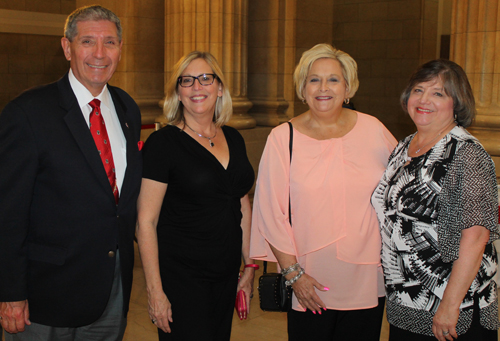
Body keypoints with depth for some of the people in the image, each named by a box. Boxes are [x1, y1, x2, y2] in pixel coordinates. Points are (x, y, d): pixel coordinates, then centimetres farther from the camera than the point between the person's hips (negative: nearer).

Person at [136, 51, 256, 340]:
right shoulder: (163, 142, -11)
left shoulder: (233, 139, 7)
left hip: (226, 273, 6)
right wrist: (155, 291, -14)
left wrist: (250, 266, 13)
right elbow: (146, 222, -12)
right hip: (180, 276, -6)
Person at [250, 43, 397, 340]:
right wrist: (292, 272, -9)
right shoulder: (283, 138, -5)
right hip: (311, 284, -2)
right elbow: (271, 213, -6)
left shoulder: (373, 129, 1)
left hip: (368, 280, 2)